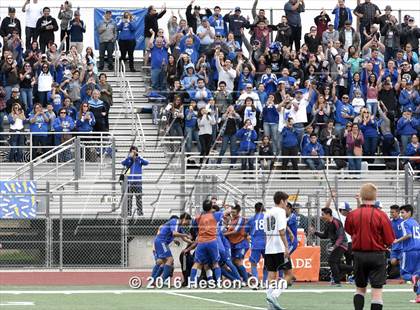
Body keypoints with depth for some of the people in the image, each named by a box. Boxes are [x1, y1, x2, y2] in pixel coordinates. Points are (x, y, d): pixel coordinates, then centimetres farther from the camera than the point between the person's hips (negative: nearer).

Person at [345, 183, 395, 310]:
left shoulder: (352, 215, -4)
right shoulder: (381, 215, -13)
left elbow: (349, 232, 15)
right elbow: (390, 241, -11)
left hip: (359, 255, 3)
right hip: (377, 255, -3)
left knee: (360, 289, 18)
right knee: (377, 291, 0)